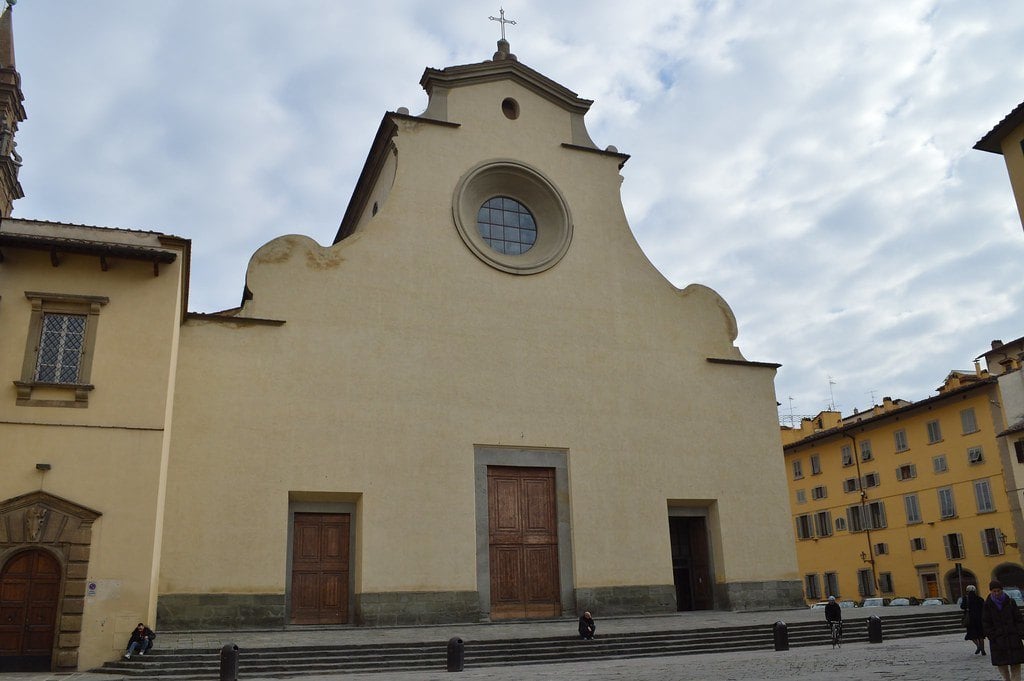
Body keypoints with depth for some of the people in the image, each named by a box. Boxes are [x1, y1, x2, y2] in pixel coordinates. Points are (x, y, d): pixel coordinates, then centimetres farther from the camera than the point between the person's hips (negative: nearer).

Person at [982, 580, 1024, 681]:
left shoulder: (1010, 602, 3)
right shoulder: (987, 605, 0)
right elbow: (986, 623, 0)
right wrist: (992, 636, -7)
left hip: (1012, 637, 1)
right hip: (997, 638, 0)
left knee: (1015, 663, -3)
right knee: (1001, 663, 3)